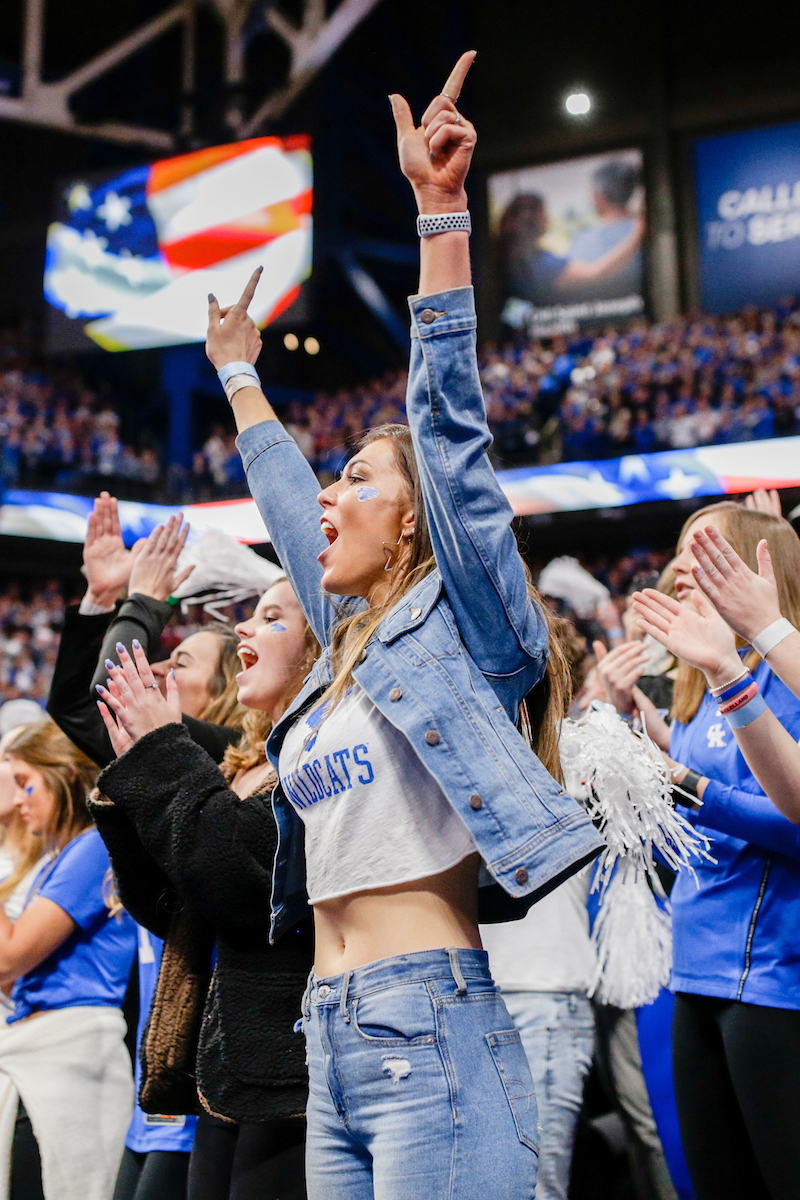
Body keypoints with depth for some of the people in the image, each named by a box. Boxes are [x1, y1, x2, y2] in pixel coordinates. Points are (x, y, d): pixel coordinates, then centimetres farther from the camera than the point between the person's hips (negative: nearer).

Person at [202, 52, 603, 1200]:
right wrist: (239, 375, 42)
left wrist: (440, 209, -12)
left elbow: (450, 418, -9)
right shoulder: (347, 640, 18)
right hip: (330, 1042, 8)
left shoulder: (461, 621, -1)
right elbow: (284, 501, 31)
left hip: (432, 1029, -8)